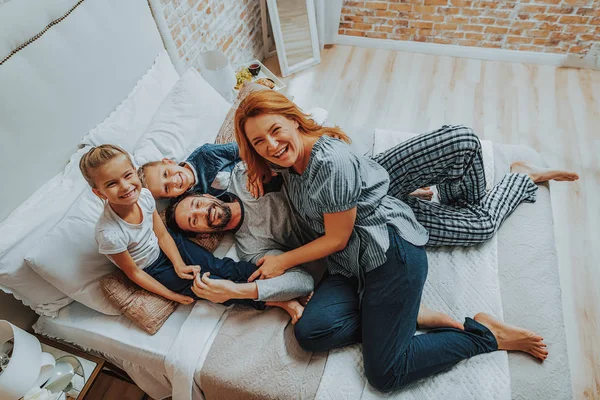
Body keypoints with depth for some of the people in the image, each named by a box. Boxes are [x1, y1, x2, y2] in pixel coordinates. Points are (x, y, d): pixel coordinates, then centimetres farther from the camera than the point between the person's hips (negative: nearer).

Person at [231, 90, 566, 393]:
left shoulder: (331, 161, -20)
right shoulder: (290, 163, 7)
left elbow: (337, 239, -12)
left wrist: (283, 261, -2)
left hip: (391, 250, -8)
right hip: (351, 265, 8)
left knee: (385, 373, -11)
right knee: (311, 332, -17)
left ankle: (484, 332, 8)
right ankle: (410, 315, -1)